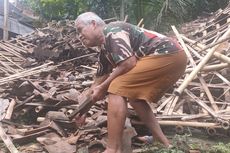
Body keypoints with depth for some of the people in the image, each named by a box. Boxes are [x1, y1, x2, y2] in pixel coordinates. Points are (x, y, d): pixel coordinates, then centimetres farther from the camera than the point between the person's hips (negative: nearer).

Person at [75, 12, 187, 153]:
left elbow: (129, 63, -18)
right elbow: (100, 79, 30)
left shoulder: (111, 31, -6)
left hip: (167, 55, -10)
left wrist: (103, 87, -7)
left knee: (117, 89, -12)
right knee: (133, 95, 22)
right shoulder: (104, 50, 23)